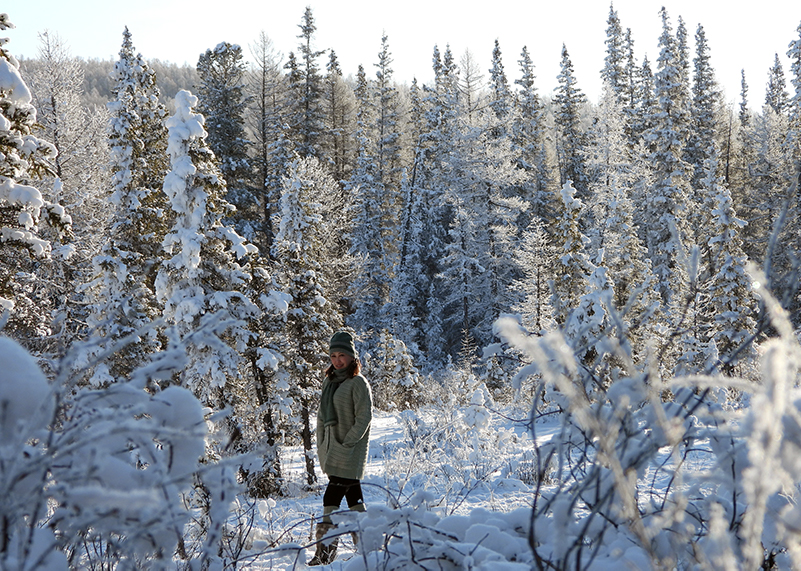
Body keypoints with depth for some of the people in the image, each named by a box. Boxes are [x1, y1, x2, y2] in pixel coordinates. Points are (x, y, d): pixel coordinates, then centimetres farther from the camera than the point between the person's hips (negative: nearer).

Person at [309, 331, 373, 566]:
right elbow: (322, 416, 19)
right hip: (331, 449, 7)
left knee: (332, 497, -12)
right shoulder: (329, 381, 15)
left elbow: (364, 417, -13)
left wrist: (347, 444, -17)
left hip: (350, 449, -7)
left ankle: (326, 548, -11)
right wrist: (321, 446, 12)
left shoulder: (358, 383, -8)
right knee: (353, 495, 11)